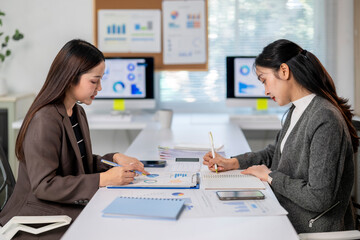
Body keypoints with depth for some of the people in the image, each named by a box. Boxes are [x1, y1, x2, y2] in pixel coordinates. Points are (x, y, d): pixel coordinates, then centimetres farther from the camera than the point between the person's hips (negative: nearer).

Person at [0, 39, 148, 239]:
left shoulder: (78, 113, 12)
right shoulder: (45, 120, -19)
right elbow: (43, 185, -23)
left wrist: (114, 159, 1)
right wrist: (103, 179, -24)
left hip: (69, 208, 9)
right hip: (39, 218, -8)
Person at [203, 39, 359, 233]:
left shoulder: (325, 120, -23)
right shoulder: (296, 111, 8)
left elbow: (319, 199, -26)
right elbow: (275, 152, 25)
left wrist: (270, 176, -13)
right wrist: (232, 163, 11)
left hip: (313, 231, -8)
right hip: (288, 221, 8)